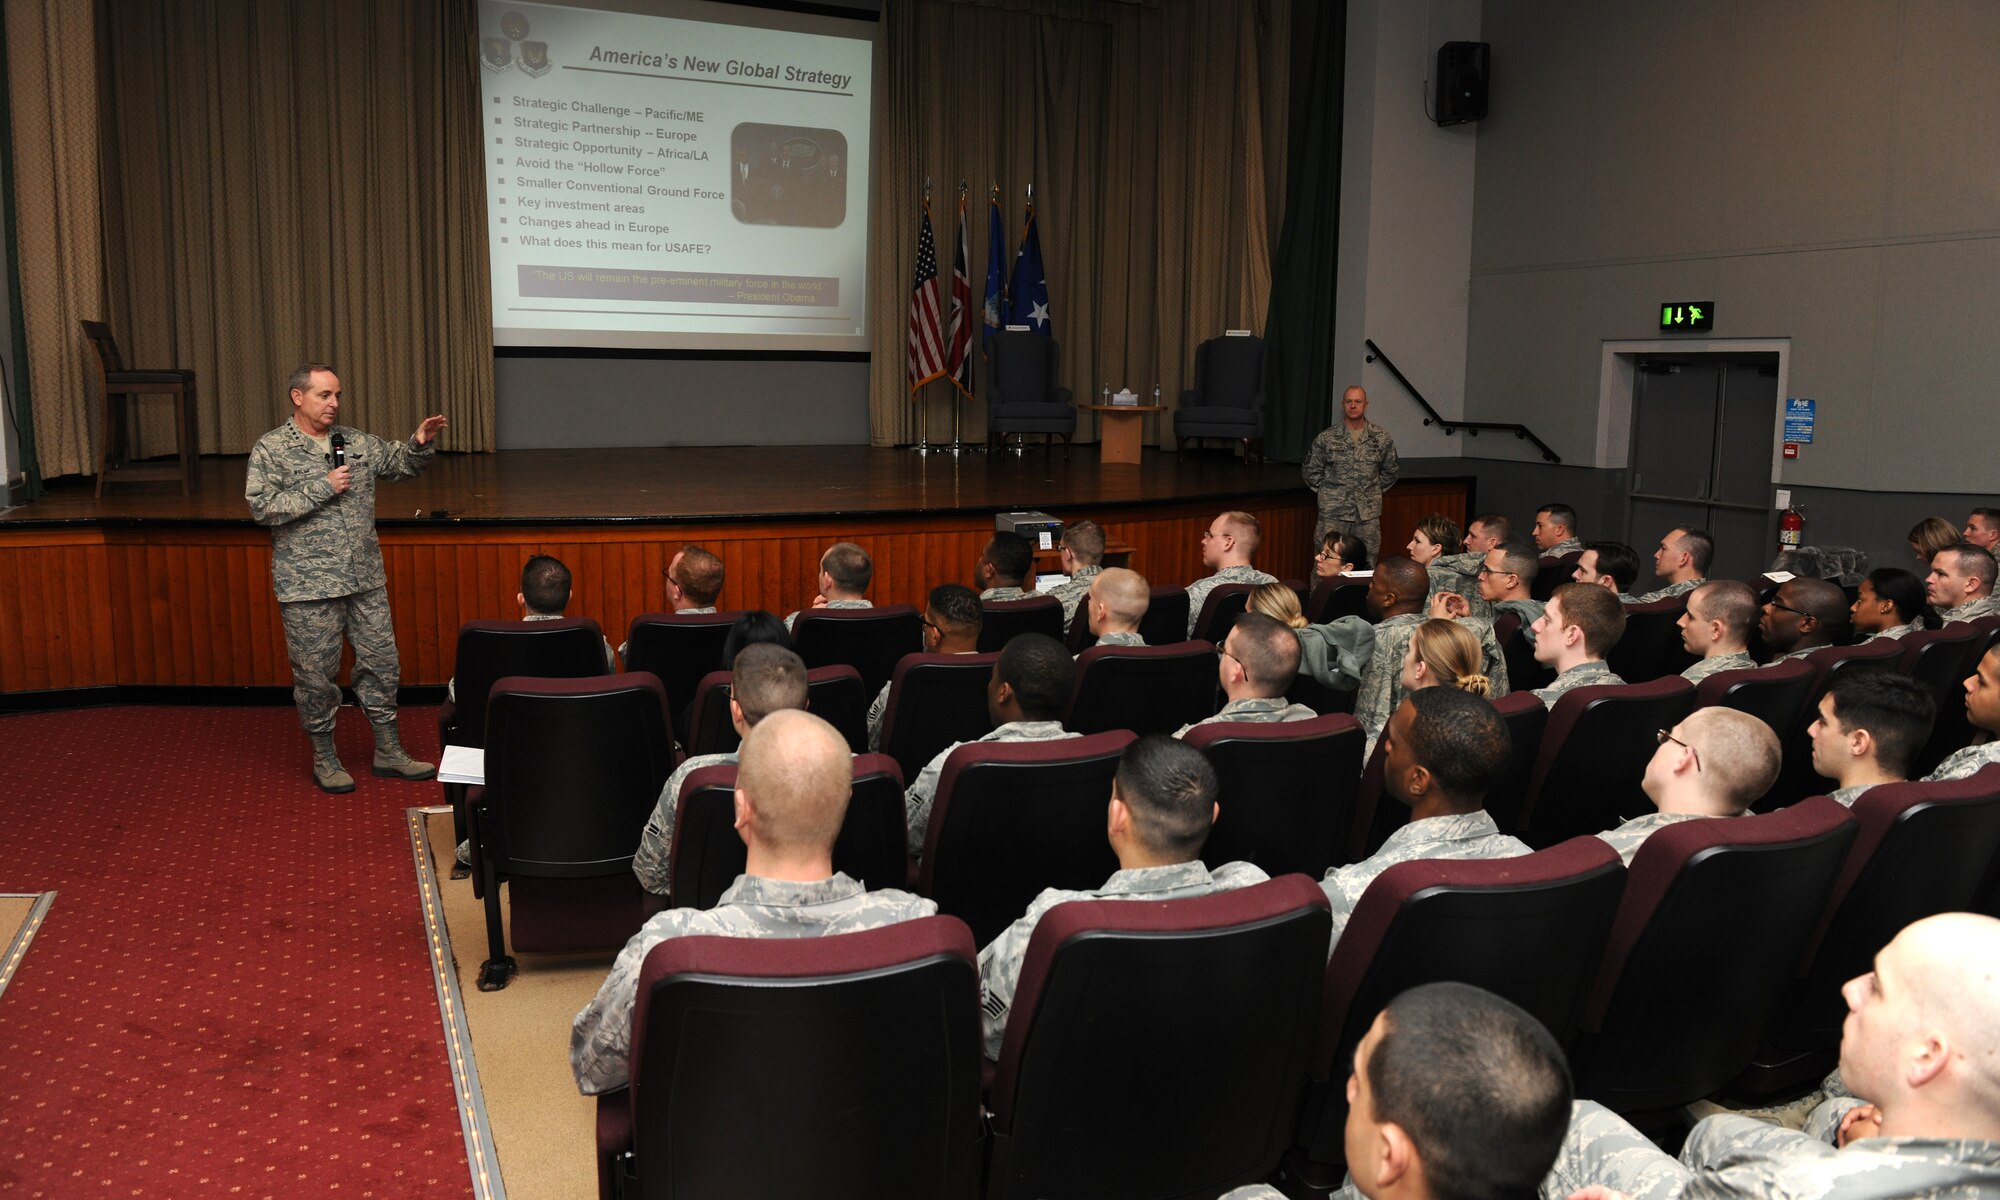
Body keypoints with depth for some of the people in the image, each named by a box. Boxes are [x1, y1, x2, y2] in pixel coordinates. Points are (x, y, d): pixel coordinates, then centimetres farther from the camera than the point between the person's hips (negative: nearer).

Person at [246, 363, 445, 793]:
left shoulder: (356, 441, 9)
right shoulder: (271, 449, -6)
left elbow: (402, 463, 18)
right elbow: (262, 507, -15)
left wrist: (421, 443, -4)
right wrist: (323, 488, -18)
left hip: (365, 579, 5)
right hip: (308, 586, -5)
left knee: (381, 662, 9)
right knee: (316, 672, 4)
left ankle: (389, 751, 20)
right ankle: (324, 759, 19)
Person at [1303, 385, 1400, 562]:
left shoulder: (1381, 438, 4)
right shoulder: (1326, 438, 0)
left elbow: (1391, 470, 17)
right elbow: (1311, 470, 9)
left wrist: (1376, 490, 10)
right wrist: (1326, 491, 5)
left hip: (1368, 514, 1)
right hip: (1333, 514, -1)